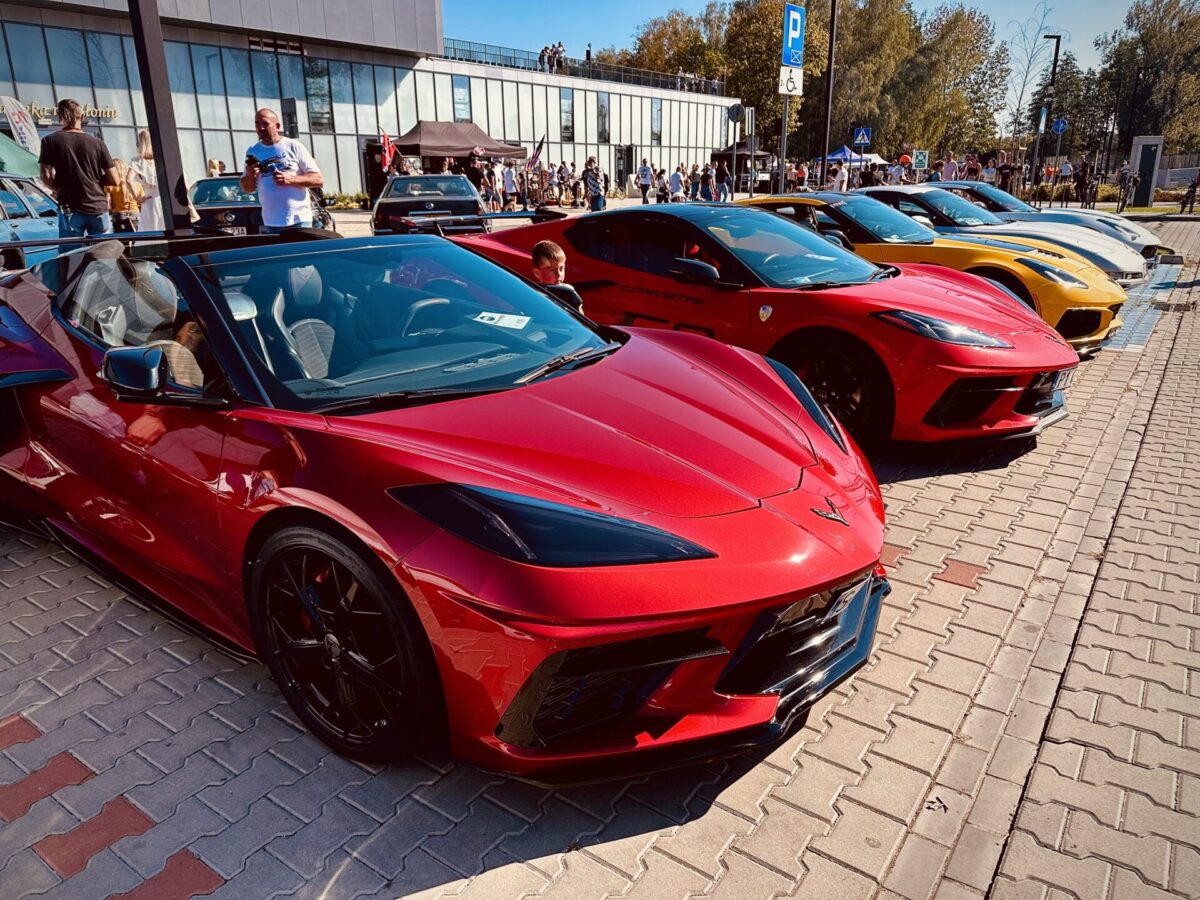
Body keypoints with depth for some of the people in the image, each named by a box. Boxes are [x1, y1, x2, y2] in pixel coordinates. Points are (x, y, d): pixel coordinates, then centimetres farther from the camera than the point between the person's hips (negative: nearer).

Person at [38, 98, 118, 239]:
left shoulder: (50, 141, 2)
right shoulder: (97, 143, 3)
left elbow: (46, 177, -4)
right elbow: (114, 180, 2)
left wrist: (59, 188, 15)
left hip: (70, 210, -1)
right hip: (99, 208, 1)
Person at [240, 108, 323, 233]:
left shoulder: (294, 146, 2)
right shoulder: (253, 152, 13)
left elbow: (319, 179, -3)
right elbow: (247, 189, 19)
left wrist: (290, 179, -17)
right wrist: (249, 175, -4)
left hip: (299, 219, -3)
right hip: (271, 222, 3)